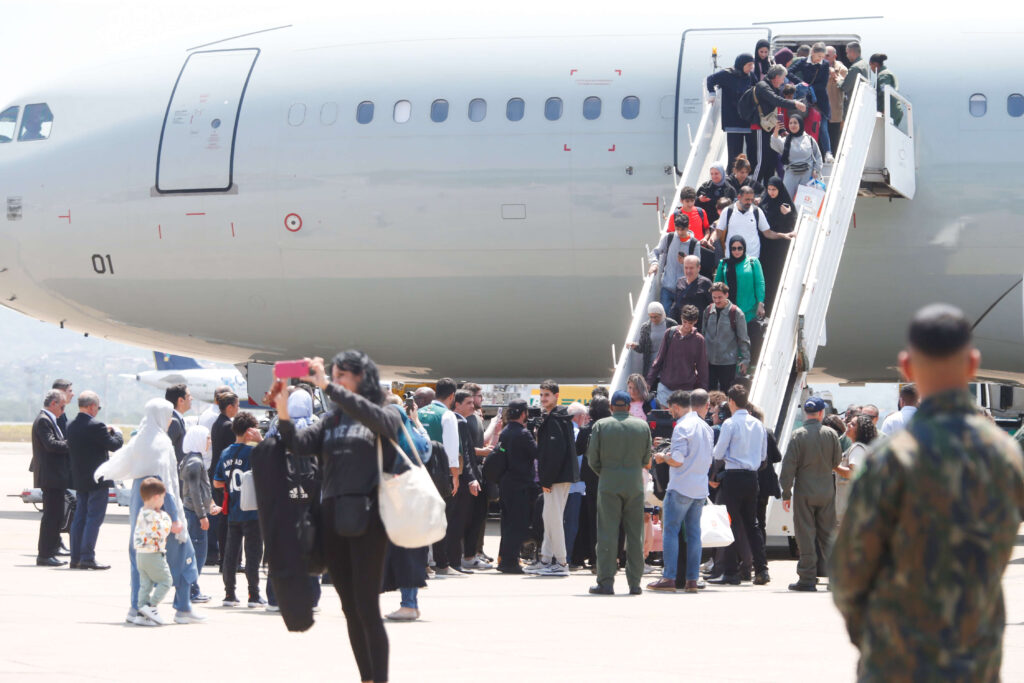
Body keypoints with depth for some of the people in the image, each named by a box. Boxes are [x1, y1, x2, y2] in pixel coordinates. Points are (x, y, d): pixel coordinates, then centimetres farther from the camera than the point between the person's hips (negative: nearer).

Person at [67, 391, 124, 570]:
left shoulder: (71, 426, 6)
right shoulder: (96, 426, -18)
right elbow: (115, 444, -16)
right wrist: (116, 432, 5)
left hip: (79, 479, 8)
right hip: (97, 480, -8)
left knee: (79, 517, 12)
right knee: (94, 517, -4)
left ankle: (75, 558, 13)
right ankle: (87, 557, -8)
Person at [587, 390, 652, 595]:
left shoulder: (601, 425, -2)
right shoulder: (643, 426, 4)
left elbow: (592, 458, -1)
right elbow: (646, 459, 9)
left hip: (609, 485, -2)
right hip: (635, 485, 2)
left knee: (607, 534, -1)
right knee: (635, 535, 6)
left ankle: (606, 582, -4)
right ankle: (635, 583, 7)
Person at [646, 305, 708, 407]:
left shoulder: (698, 340, -2)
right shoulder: (670, 334, 1)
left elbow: (702, 367, 3)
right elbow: (660, 359, 7)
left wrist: (703, 390, 2)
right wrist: (649, 381, 6)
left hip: (686, 389, -1)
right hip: (665, 387, 2)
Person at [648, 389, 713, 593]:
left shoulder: (682, 426, -11)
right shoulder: (706, 428, 14)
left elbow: (677, 460, -18)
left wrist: (663, 457, 3)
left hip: (681, 488, -7)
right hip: (700, 488, 7)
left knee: (671, 531, -3)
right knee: (693, 533, 7)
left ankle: (669, 578, -7)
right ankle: (692, 580, 5)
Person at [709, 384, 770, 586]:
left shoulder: (730, 423, -11)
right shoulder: (758, 425, 8)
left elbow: (718, 453, -9)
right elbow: (763, 455, 15)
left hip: (733, 477, -6)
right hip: (752, 476, 6)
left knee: (731, 524, -1)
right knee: (751, 524, 12)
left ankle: (731, 572, -2)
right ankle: (761, 570, 9)